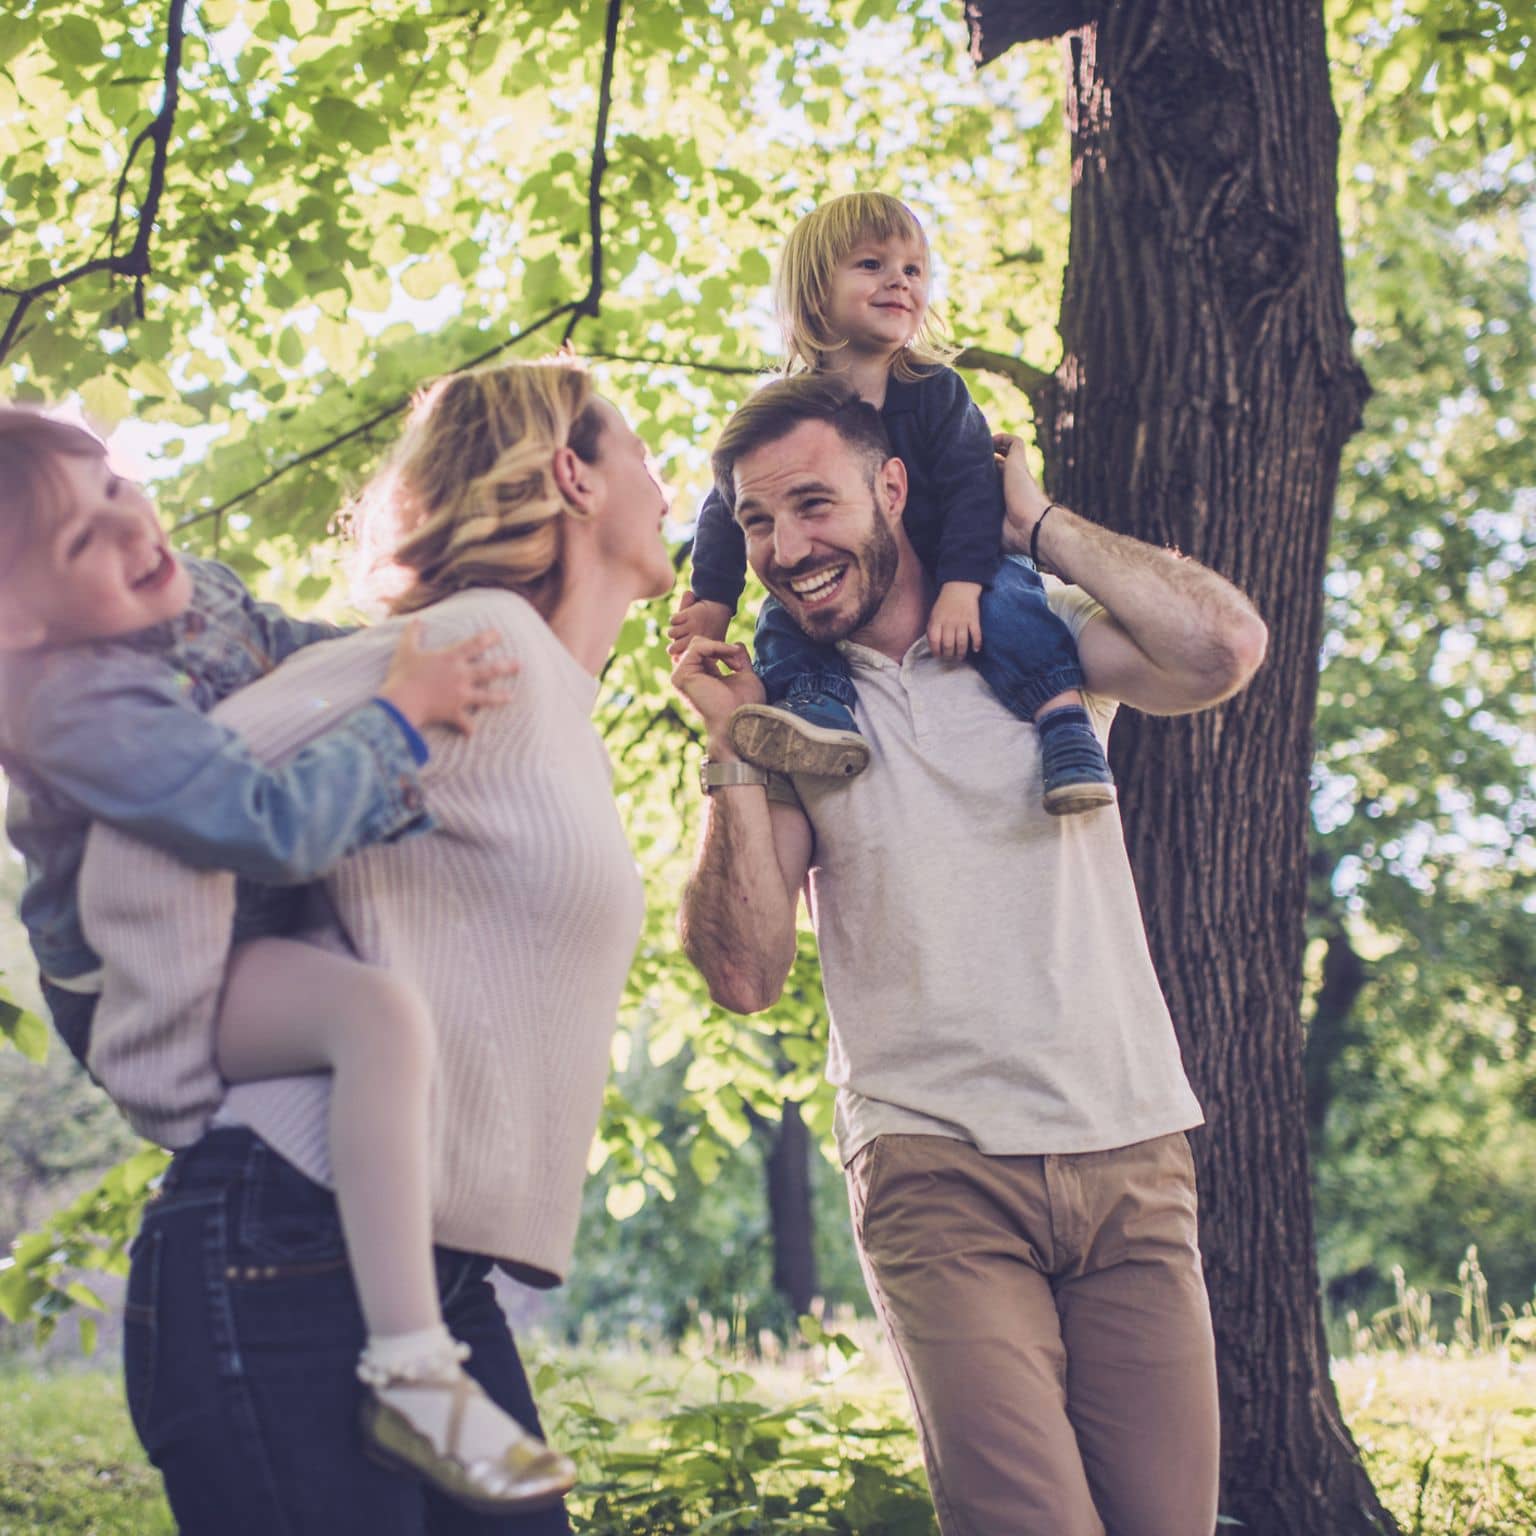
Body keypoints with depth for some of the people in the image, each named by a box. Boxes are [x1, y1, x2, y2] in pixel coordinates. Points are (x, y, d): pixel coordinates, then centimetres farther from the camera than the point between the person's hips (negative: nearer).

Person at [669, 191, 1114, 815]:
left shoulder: (937, 394, -8)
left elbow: (972, 489, -16)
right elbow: (727, 506, 3)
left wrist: (962, 585, -30)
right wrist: (712, 599, -6)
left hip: (947, 578, -3)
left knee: (1003, 597, -31)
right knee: (780, 619, -19)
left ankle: (1065, 723, -34)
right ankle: (822, 710, -38)